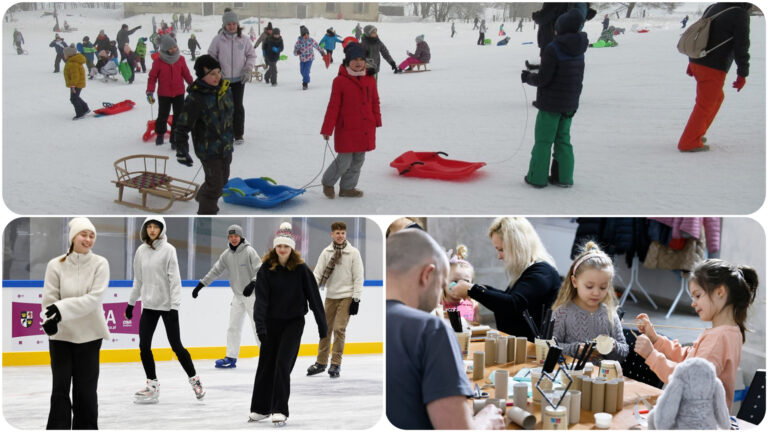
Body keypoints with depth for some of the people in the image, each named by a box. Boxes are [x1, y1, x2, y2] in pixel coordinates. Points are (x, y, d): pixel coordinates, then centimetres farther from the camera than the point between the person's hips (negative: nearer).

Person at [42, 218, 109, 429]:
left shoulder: (100, 264, -8)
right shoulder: (55, 265, -7)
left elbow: (94, 298, -17)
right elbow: (49, 300, -8)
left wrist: (63, 308, -26)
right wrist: (50, 319, -29)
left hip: (89, 334, 0)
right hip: (61, 335, 0)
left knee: (86, 388, 9)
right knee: (60, 387, 5)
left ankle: (86, 427, 22)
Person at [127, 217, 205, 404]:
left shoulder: (168, 249, -8)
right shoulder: (141, 251, 7)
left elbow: (174, 279, -12)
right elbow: (138, 279, 16)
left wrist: (175, 306, -18)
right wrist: (131, 303, 18)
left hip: (167, 305, -5)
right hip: (148, 305, 5)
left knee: (176, 346, 0)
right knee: (144, 346, -1)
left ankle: (194, 380, 17)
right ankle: (152, 386, 11)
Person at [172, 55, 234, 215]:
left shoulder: (225, 90, 0)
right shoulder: (195, 99, -22)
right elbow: (183, 125, -18)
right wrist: (181, 151, -20)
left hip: (225, 146, 8)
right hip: (208, 149, -7)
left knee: (223, 179, 22)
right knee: (214, 183, -5)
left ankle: (204, 198, 48)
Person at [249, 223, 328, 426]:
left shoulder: (301, 269, -9)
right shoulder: (266, 268, -6)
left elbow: (314, 297, -7)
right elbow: (261, 297, -13)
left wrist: (323, 326, -7)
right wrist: (260, 324, -25)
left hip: (294, 321, -2)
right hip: (272, 321, 2)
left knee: (283, 364, -12)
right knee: (265, 363, 10)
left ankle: (280, 410, -4)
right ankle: (260, 408, 24)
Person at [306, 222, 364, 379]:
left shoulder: (353, 253, -5)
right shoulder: (326, 252, 3)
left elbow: (358, 277, -5)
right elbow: (318, 273, 1)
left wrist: (356, 299, -9)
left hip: (346, 297, -3)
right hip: (330, 296, 3)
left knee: (339, 329, -11)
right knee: (325, 328, 8)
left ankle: (336, 364, -2)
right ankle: (321, 362, 21)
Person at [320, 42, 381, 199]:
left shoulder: (370, 79, 4)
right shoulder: (340, 81, -11)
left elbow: (374, 102, 14)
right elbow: (333, 106, -9)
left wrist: (377, 121, 14)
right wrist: (327, 129, -10)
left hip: (366, 129, 5)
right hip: (346, 129, -5)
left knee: (358, 161, 13)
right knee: (344, 161, -3)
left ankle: (347, 188, 29)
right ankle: (328, 182, 23)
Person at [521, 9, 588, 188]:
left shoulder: (553, 49, -18)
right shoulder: (579, 51, 4)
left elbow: (543, 79, -19)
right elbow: (579, 78, 12)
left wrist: (528, 77, 0)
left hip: (551, 104, -6)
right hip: (570, 105, 7)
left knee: (543, 141, 3)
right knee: (563, 140, 15)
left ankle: (537, 178, 7)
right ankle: (564, 177, 16)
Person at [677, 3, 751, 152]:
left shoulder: (712, 8, 11)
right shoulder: (740, 14, -11)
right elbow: (741, 46, -13)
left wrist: (692, 62, 25)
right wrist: (742, 74, -8)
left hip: (697, 62, 8)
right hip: (713, 69, -8)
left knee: (717, 97, 24)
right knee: (705, 105, 0)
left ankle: (697, 133, 25)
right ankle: (689, 143, 1)